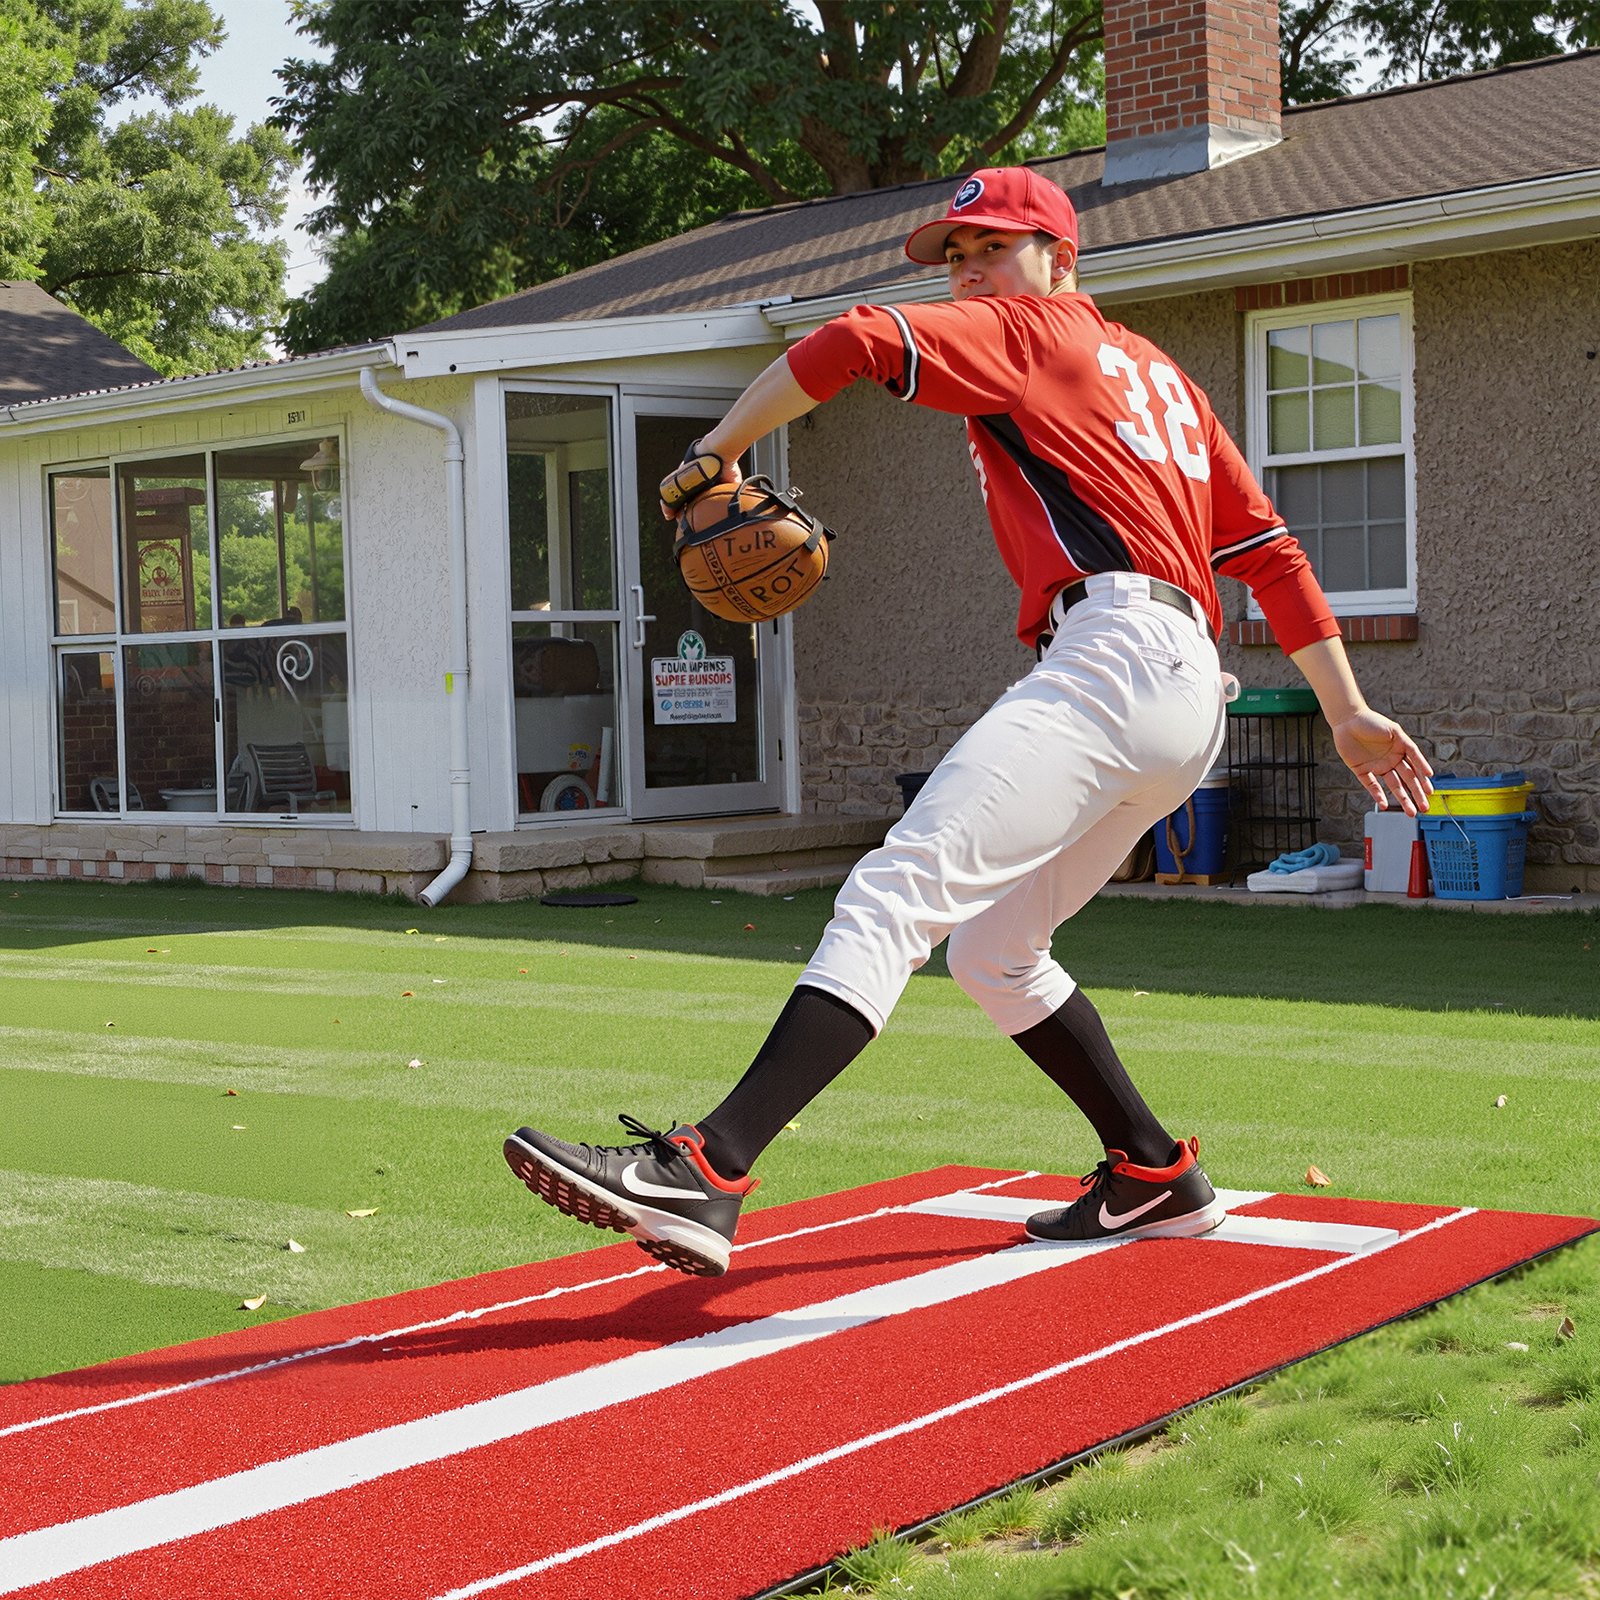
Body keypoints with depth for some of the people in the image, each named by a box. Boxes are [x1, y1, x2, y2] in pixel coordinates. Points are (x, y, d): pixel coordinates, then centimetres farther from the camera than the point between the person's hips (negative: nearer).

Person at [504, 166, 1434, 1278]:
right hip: (1193, 699, 9)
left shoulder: (1027, 332, 9)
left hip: (1113, 653, -9)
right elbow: (1272, 549, 27)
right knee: (990, 949, 21)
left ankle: (706, 1173, -38)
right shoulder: (1159, 373, 31)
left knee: (896, 891, -24)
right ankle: (1158, 1179, 26)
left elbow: (852, 342, -8)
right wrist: (1347, 712, 24)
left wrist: (715, 457, 2)